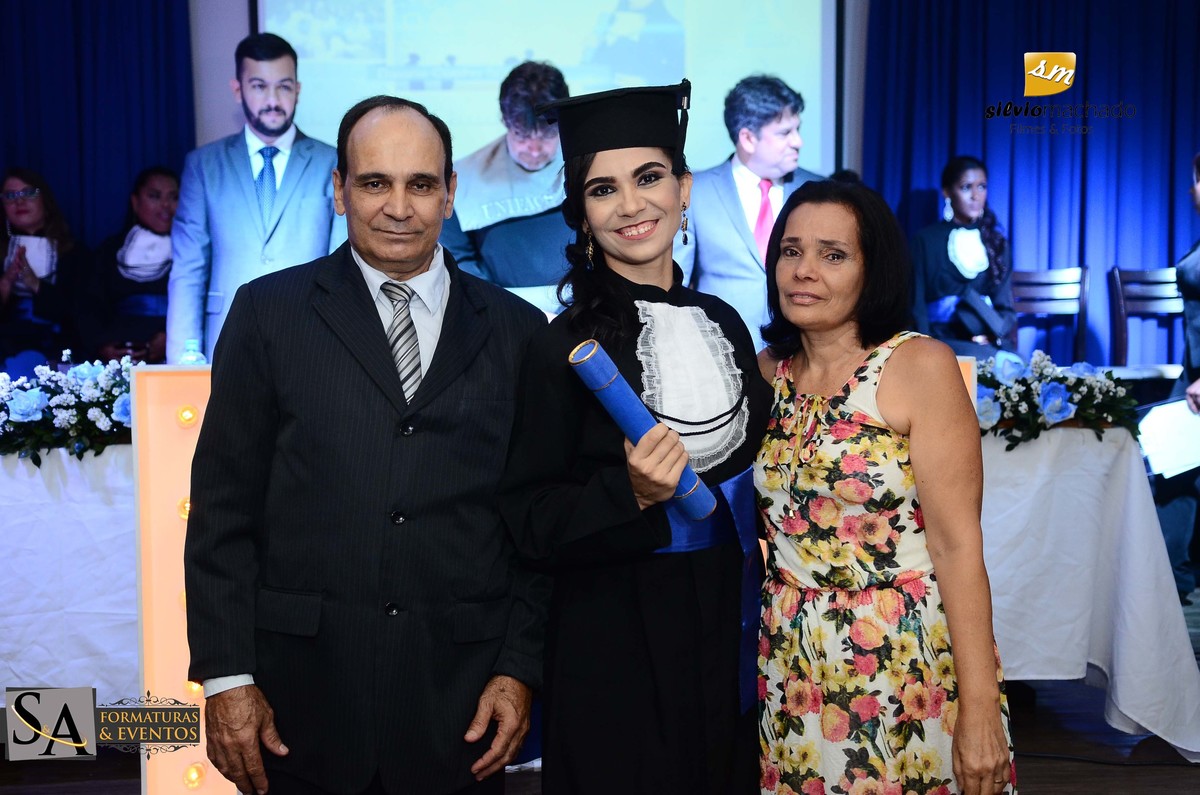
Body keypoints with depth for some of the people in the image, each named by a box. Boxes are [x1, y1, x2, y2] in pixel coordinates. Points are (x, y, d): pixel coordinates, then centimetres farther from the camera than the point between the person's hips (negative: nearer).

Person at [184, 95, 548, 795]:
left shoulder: (517, 329, 4)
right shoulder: (268, 312, 2)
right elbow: (224, 507, 1)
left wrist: (520, 669, 0)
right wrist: (226, 676, -4)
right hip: (303, 701, 0)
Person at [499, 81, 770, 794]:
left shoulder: (722, 323, 4)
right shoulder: (567, 346, -12)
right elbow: (531, 521, -11)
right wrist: (631, 495, -25)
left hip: (728, 629, 5)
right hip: (619, 649, -5)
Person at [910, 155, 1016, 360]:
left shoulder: (996, 242, 17)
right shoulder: (927, 240, 7)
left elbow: (1006, 306, 15)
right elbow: (918, 307, 2)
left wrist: (993, 336, -7)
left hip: (991, 342, 3)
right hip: (943, 341, -3)